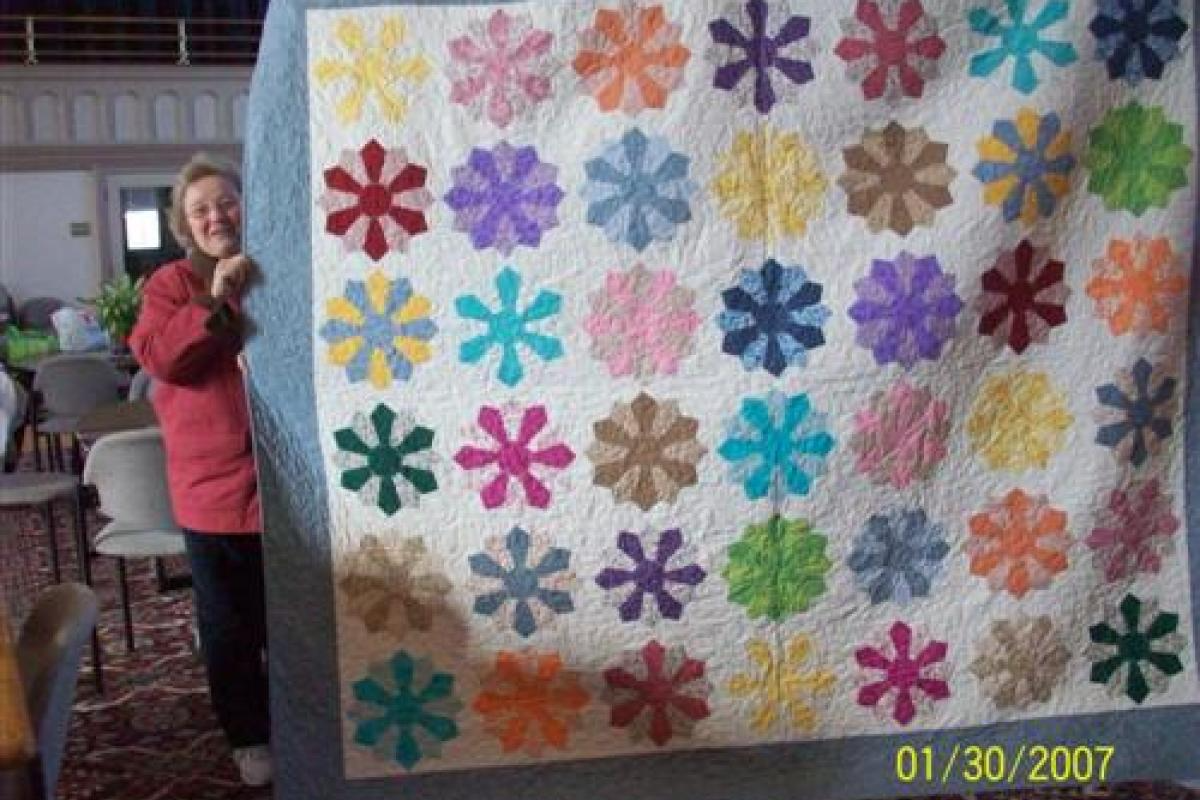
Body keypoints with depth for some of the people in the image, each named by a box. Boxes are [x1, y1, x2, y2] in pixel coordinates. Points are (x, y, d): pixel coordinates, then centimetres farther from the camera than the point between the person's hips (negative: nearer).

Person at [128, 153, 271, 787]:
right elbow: (157, 357, -14)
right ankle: (250, 736, 28)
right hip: (211, 483, -1)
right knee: (228, 623, 11)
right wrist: (213, 303, -24)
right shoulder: (171, 282, 0)